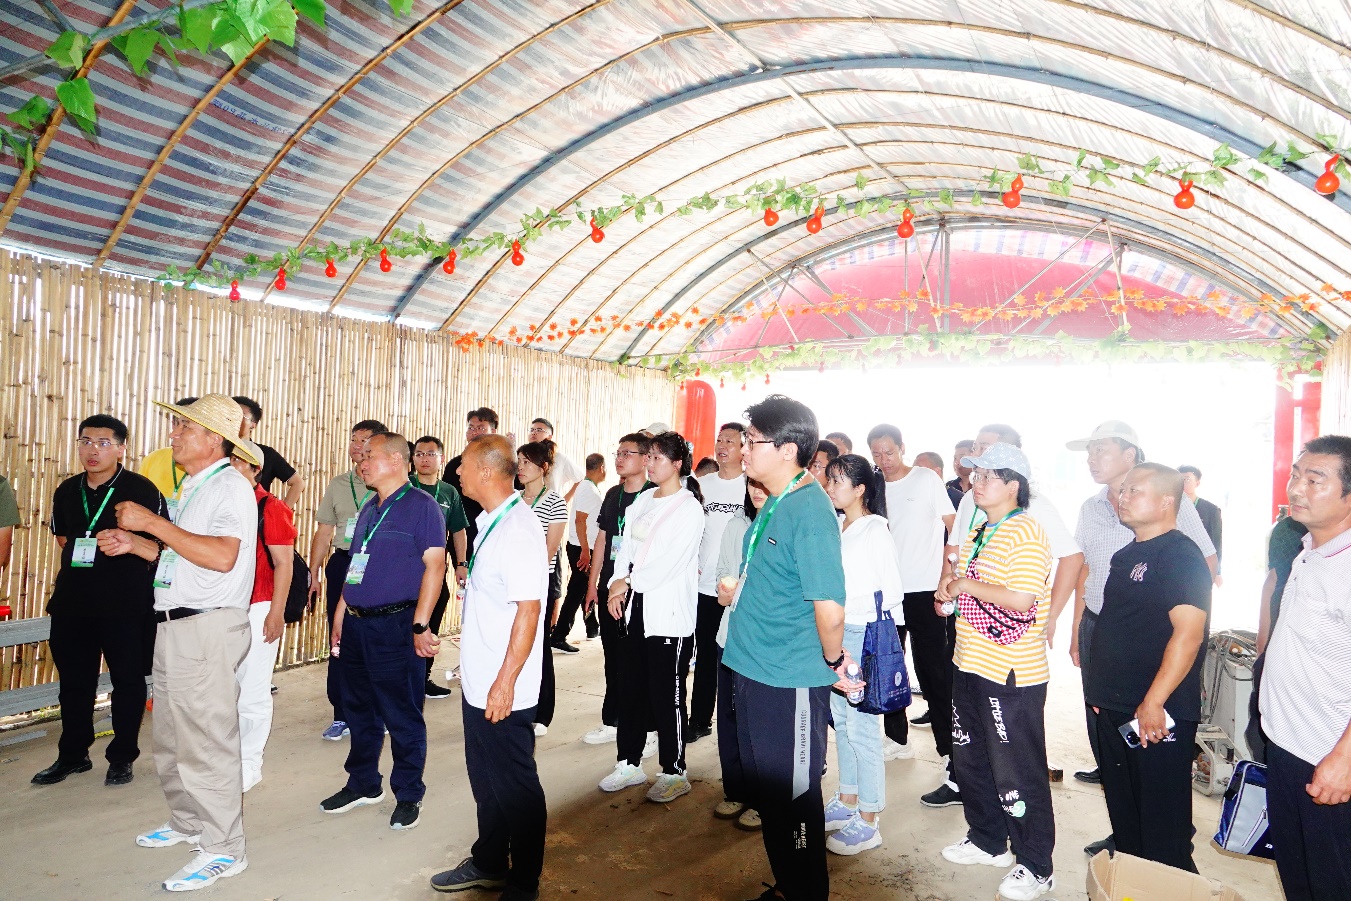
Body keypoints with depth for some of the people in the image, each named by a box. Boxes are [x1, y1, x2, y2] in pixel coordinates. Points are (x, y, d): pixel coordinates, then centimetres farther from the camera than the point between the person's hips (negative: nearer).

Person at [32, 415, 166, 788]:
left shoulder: (141, 489, -8)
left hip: (127, 603, -5)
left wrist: (129, 543, -17)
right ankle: (72, 755, 29)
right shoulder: (66, 491, 10)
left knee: (128, 679, 3)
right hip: (73, 600, 5)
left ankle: (121, 758, 18)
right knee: (73, 679, 13)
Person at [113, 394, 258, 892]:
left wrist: (153, 523, -23)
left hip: (207, 627, -10)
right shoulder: (192, 488, 17)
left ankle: (222, 849, 7)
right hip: (174, 626, 10)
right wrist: (133, 543, 10)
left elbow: (221, 556, -27)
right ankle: (187, 821, 38)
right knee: (170, 737, 21)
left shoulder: (230, 486, -13)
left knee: (207, 743, -4)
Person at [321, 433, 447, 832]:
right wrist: (341, 611, 17)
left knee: (402, 716, 2)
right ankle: (363, 784, 33)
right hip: (356, 623, 8)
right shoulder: (369, 509, 15)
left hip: (395, 624, -8)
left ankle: (408, 795, 15)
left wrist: (420, 624, -20)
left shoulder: (422, 506, -10)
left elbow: (435, 565, -16)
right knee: (359, 710, 17)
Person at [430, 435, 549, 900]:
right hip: (478, 682, 9)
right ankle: (489, 863, 40)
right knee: (486, 778, 22)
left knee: (515, 786, 8)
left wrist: (505, 683, -22)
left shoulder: (518, 530, -21)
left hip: (503, 689, -9)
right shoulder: (490, 523, 7)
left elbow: (528, 611, -23)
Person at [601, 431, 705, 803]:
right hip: (636, 608, 7)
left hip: (669, 613, -7)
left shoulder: (689, 507, -9)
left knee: (667, 696, 1)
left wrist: (629, 582, -11)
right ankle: (630, 764, 26)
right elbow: (626, 546, 12)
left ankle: (674, 773, 14)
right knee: (633, 690, 13)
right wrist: (618, 585, -2)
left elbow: (671, 561, -16)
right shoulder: (643, 500, 13)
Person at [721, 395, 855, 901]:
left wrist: (833, 662, -12)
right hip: (753, 673, 9)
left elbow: (829, 607, -25)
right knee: (766, 793, 21)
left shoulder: (809, 509, -21)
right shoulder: (774, 504, 7)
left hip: (790, 684, -9)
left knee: (794, 799, 9)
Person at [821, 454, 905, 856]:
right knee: (841, 720, 15)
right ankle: (847, 801, 30)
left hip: (863, 635, -7)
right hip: (834, 633, 7)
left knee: (861, 725, -2)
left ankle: (868, 822, 9)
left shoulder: (875, 529, -10)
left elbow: (892, 590, -10)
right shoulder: (835, 527, 10)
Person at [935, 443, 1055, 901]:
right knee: (970, 760, 20)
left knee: (1016, 772, 3)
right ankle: (987, 841, 38)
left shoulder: (1026, 532, -17)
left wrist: (964, 584, -18)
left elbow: (1020, 598, -27)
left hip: (1012, 673, -10)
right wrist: (947, 595, 6)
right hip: (971, 665, 10)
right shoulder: (980, 532, 13)